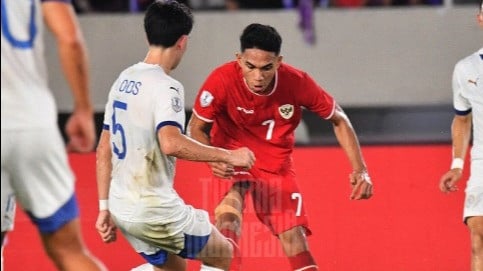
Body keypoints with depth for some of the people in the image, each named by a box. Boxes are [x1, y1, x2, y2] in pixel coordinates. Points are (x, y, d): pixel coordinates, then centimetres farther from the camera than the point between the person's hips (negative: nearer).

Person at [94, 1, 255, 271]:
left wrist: (105, 207, 18)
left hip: (122, 206, 8)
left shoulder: (124, 80, 10)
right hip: (156, 210, -8)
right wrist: (227, 155, -23)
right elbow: (171, 144, -32)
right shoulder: (166, 87, -16)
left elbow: (105, 150, 13)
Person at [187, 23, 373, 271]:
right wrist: (213, 159, -32)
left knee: (294, 237, -5)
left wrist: (360, 170, -11)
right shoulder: (222, 80, -26)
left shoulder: (297, 83, -21)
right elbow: (196, 128, -11)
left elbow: (339, 120, -4)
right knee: (228, 213, -31)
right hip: (233, 159, -2)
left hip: (277, 165, 2)